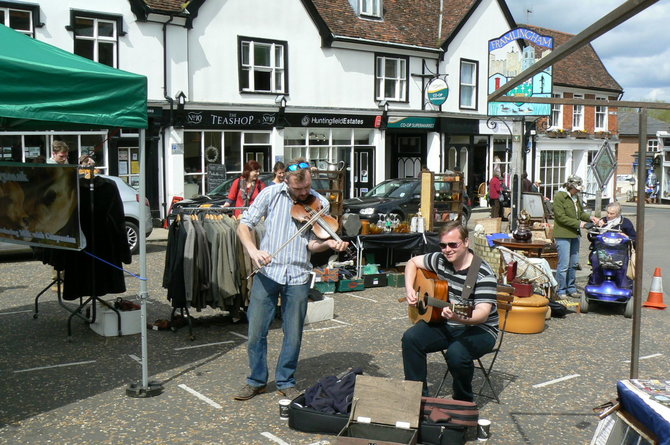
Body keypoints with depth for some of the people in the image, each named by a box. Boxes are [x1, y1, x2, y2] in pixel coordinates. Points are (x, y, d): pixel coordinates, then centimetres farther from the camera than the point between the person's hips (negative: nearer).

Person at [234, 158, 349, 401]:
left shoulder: (319, 204, -2)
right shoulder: (270, 194, -2)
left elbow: (312, 244, -6)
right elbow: (244, 225, 0)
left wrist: (329, 244, -28)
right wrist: (253, 250, -18)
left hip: (298, 275, 0)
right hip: (267, 271, 0)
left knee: (293, 334, 7)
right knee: (256, 331, 5)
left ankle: (286, 381, 27)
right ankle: (256, 380, 24)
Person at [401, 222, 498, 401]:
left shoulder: (483, 274, -21)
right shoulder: (441, 260, -1)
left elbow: (483, 313, -31)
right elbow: (413, 262, 16)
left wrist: (459, 318, -51)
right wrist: (409, 289, 0)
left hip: (479, 329, -6)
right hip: (445, 325, 6)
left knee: (456, 352, -35)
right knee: (411, 338, -18)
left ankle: (464, 402, -5)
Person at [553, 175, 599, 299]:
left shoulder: (576, 197, 15)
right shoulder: (559, 196, -11)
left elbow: (581, 212, 26)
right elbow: (561, 217, -16)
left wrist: (589, 218, 6)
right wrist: (578, 223, -17)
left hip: (575, 234, 8)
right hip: (563, 234, -8)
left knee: (574, 263, 12)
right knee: (564, 264, -7)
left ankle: (571, 288, 23)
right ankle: (561, 291, 2)